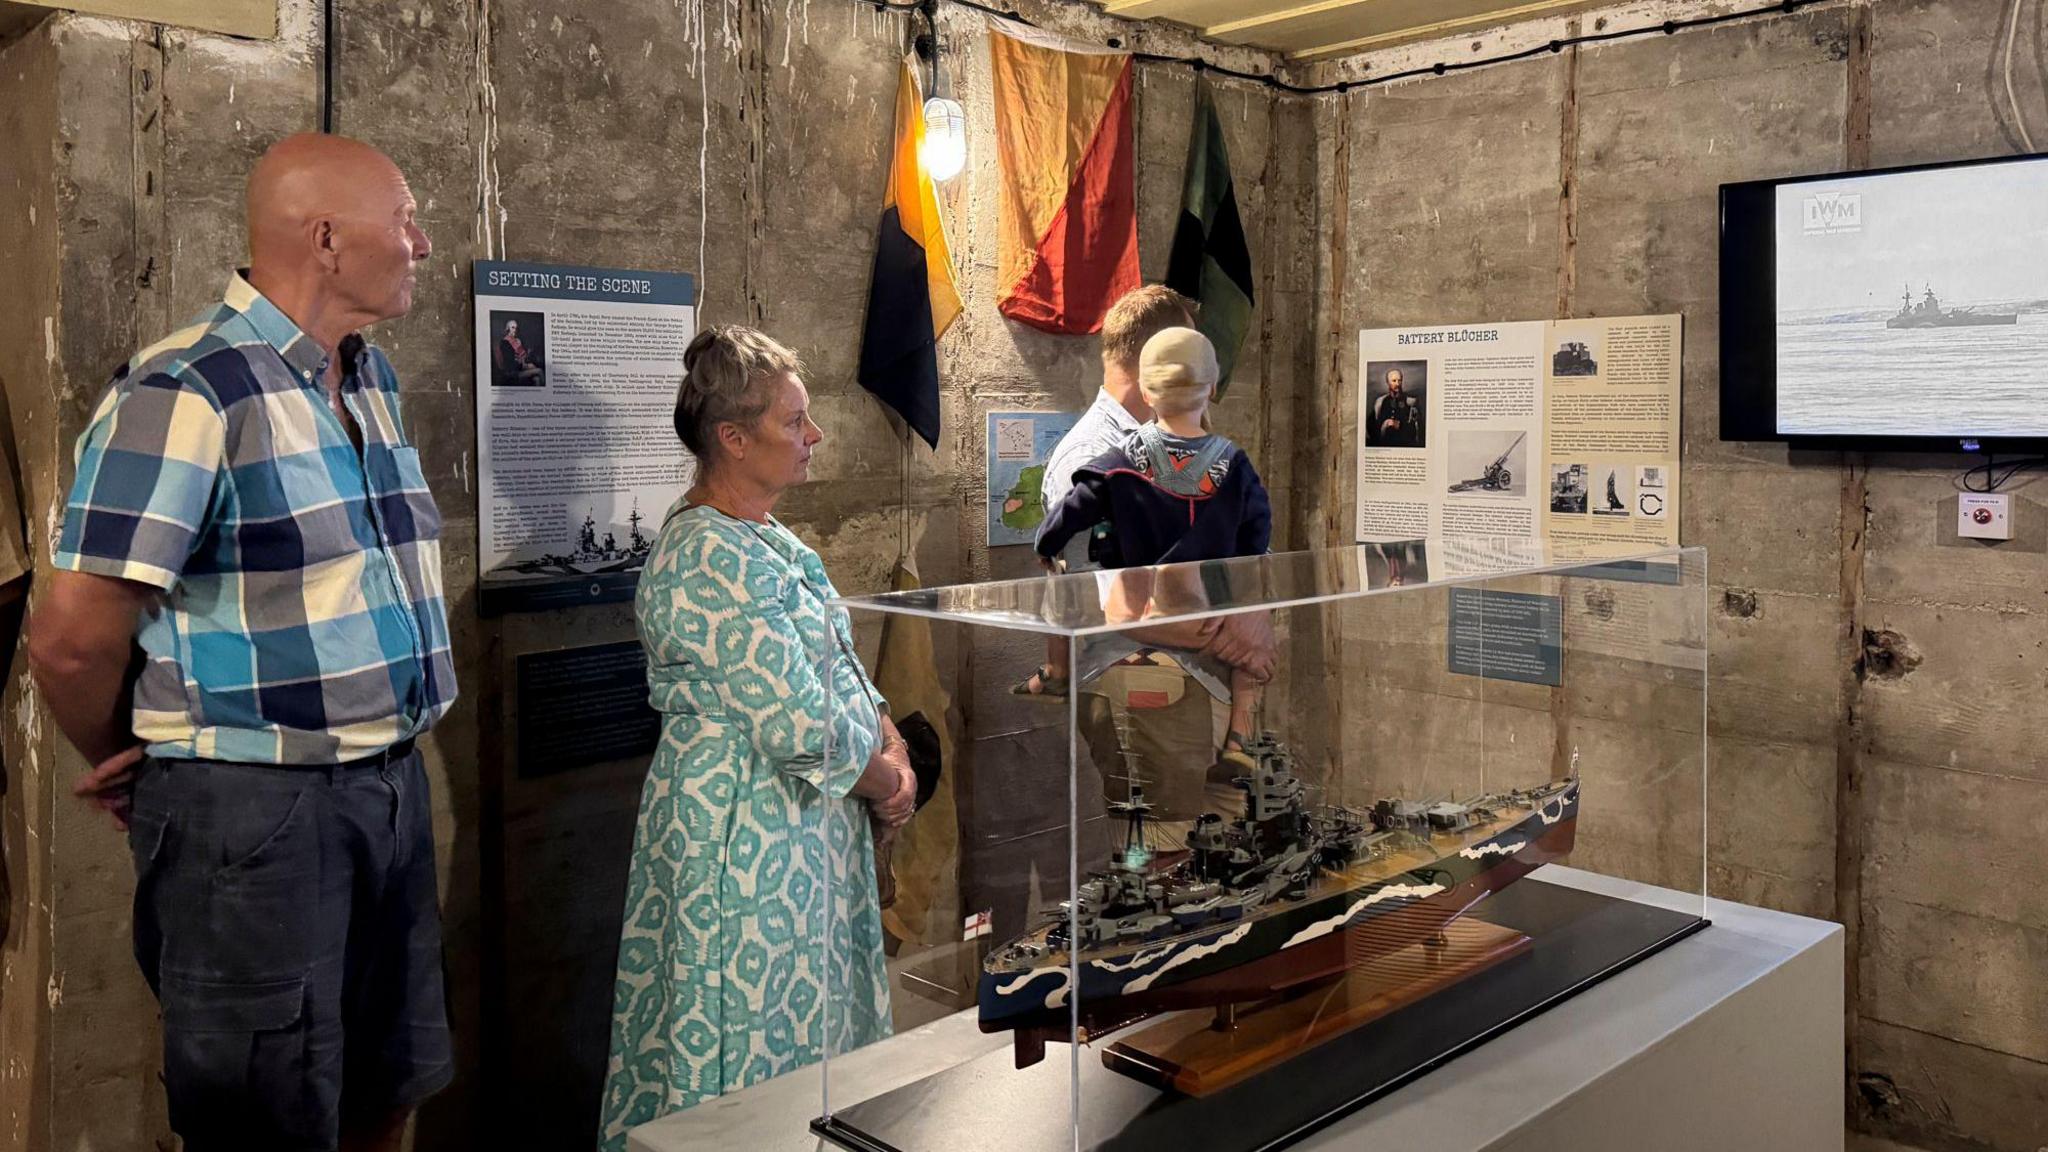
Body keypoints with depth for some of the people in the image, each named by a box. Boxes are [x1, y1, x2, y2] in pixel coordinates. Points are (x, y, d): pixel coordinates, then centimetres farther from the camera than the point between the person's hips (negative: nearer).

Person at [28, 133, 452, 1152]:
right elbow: (73, 638, -19)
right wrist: (131, 765, -2)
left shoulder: (373, 380, 11)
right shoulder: (190, 390, -17)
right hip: (255, 809, -8)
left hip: (388, 787, 8)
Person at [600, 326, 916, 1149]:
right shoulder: (707, 561, -23)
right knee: (760, 1036, 5)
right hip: (746, 835, -10)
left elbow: (842, 671, 13)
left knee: (812, 1019, 20)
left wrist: (895, 753, -2)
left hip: (808, 832, 10)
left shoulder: (769, 540, 9)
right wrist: (883, 781, -9)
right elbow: (805, 727, -24)